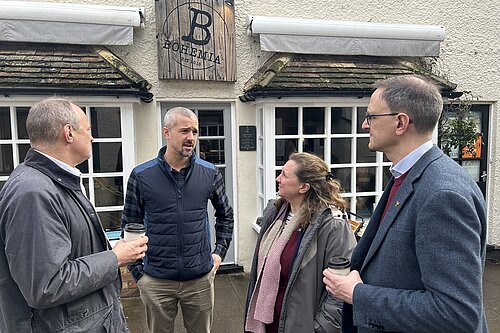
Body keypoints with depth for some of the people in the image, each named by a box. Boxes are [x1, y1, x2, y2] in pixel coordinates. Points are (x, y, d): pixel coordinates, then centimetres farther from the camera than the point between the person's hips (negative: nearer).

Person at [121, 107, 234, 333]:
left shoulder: (210, 173, -2)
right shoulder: (141, 176, -7)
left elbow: (225, 215, 12)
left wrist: (220, 251, 6)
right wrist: (137, 270, -1)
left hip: (201, 278, 2)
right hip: (156, 281, -1)